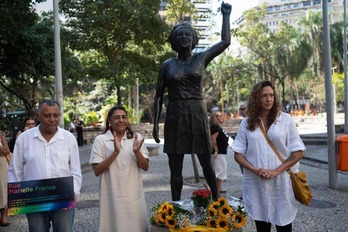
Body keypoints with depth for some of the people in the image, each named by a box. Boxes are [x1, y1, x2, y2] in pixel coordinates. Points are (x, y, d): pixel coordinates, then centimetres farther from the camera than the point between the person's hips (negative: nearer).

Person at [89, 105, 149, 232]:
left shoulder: (136, 137, 3)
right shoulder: (100, 140, -4)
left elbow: (145, 167, 1)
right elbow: (97, 170, -9)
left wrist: (136, 151, -18)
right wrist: (115, 152, -20)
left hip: (134, 195, 2)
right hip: (112, 196, -2)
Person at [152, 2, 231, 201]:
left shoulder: (201, 58, 5)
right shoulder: (168, 64, 5)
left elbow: (226, 42, 6)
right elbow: (159, 95, 6)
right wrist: (156, 123, 1)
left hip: (198, 115, 0)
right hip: (175, 117, 1)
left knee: (206, 162, 8)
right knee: (175, 168, 6)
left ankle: (217, 200, 24)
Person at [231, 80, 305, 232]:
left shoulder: (286, 119, 1)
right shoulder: (246, 123, 5)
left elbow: (298, 152, -1)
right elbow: (238, 155, 5)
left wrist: (277, 171, -13)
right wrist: (255, 170, -12)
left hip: (282, 184, -1)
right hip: (256, 185, 1)